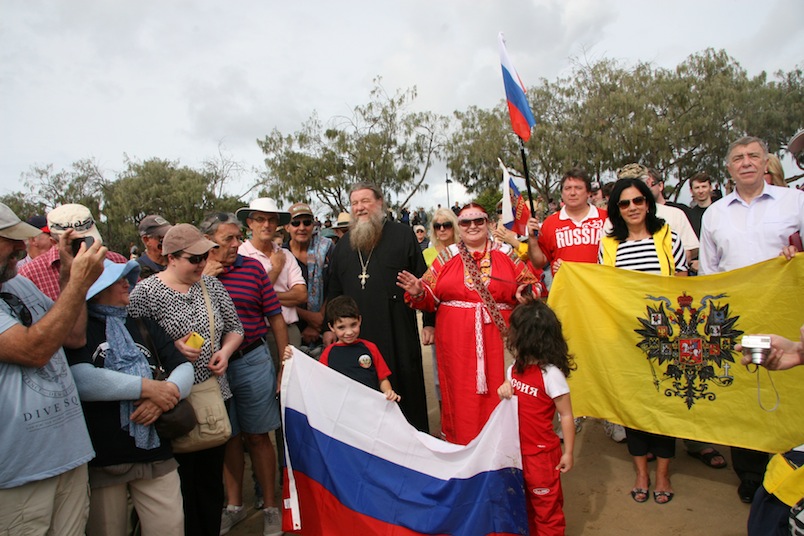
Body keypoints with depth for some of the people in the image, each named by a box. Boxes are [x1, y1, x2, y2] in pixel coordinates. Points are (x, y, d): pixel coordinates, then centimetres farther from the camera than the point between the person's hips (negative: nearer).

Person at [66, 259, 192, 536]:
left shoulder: (144, 326, 13)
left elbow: (184, 368, 7)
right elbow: (78, 378, -21)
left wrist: (165, 393, -14)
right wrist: (146, 387, -19)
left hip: (156, 452, 4)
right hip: (100, 459, -4)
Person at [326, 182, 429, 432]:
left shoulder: (402, 235, 1)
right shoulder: (344, 244, 14)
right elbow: (334, 287, 16)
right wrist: (329, 326, 11)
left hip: (398, 331, -3)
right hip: (356, 334, 4)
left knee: (405, 388, 6)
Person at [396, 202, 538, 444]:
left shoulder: (506, 253, 8)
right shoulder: (446, 257, 9)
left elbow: (530, 287, 9)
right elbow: (431, 297, 6)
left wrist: (525, 294, -13)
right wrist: (418, 292, -14)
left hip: (498, 338, 0)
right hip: (457, 340, 0)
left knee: (498, 392, 5)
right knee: (461, 392, 6)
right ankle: (462, 446, 23)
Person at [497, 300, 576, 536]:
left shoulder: (551, 374, -22)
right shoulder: (516, 366, -2)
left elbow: (566, 415, -15)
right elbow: (510, 392, 12)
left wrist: (568, 452, -11)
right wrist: (504, 388, -11)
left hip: (541, 452, -7)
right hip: (517, 448, 7)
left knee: (546, 503, 12)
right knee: (524, 500, 24)